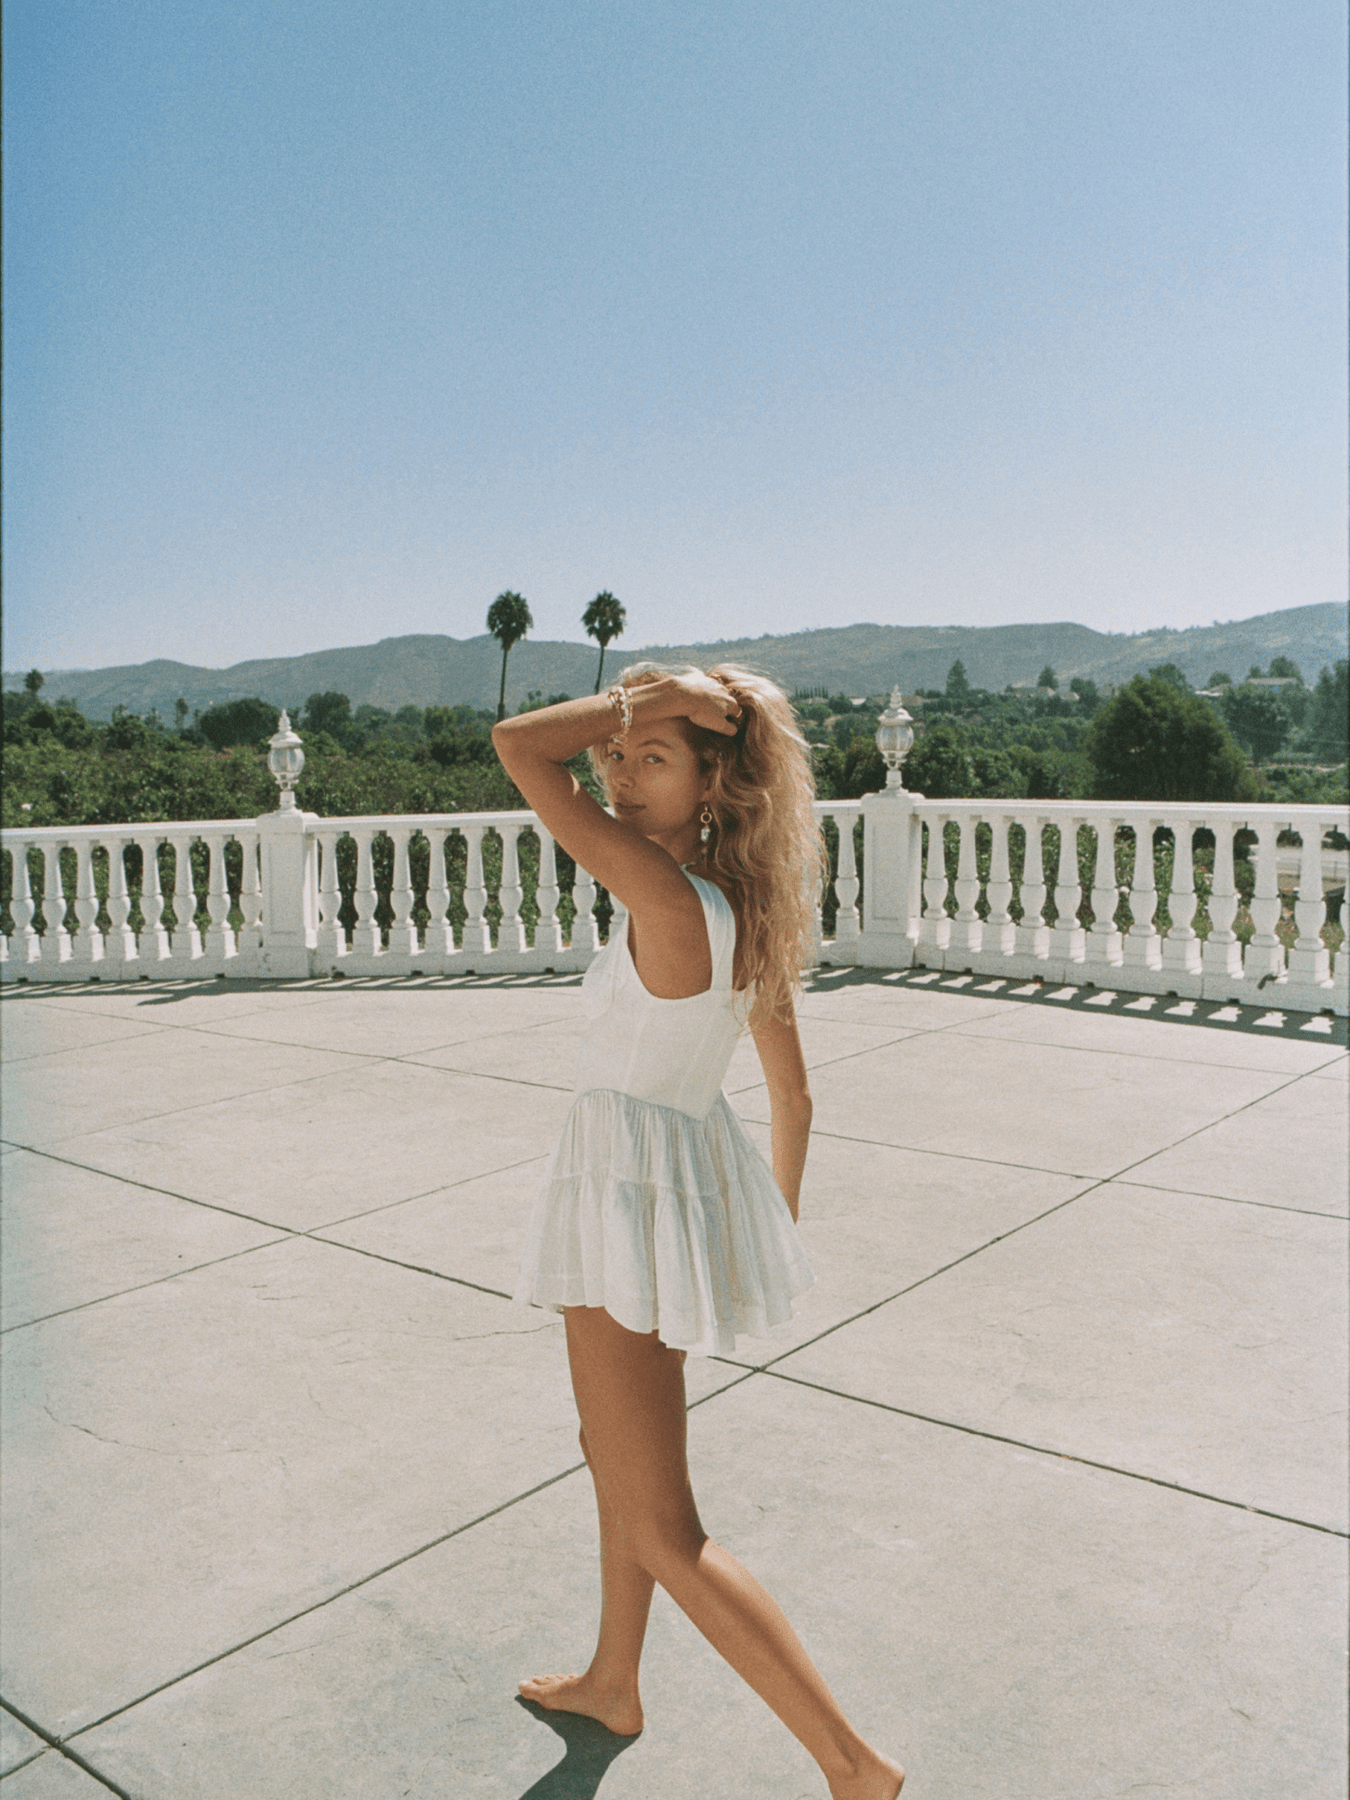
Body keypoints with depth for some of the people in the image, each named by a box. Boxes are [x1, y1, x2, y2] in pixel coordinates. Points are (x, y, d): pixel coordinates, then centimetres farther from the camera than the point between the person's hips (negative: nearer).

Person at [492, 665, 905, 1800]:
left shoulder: (666, 896, -25)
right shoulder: (751, 909, 1)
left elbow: (516, 744, -24)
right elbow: (795, 1096, 8)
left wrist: (657, 697, -16)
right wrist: (780, 1221, 20)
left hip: (633, 1197, -9)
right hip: (699, 1172, 9)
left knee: (665, 1534, 4)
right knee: (617, 1454, 28)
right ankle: (612, 1685, 48)